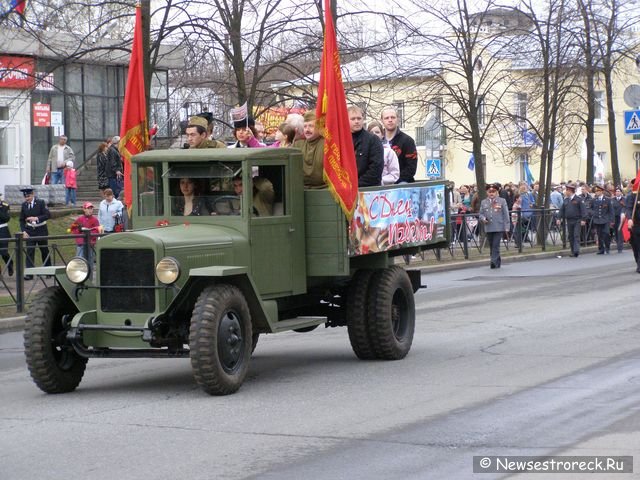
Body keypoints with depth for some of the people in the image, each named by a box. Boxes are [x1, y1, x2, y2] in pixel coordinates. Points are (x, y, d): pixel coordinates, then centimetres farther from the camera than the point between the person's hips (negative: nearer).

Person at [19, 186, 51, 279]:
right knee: (29, 252, -8)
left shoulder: (41, 203, -9)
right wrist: (23, 231, -6)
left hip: (41, 230, -2)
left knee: (45, 251, 10)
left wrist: (36, 218, -28)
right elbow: (22, 220, 7)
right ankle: (29, 273, -11)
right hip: (30, 231, 2)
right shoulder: (24, 205, 1)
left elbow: (48, 215, -15)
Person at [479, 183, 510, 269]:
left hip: (499, 227, -4)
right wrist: (483, 218, -10)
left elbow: (506, 215, 3)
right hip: (488, 228, 4)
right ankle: (497, 262, 19)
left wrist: (507, 227, -3)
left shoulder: (502, 201, 5)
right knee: (491, 246, 8)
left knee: (496, 245, -13)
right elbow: (480, 214, 14)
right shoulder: (483, 202, 12)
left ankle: (494, 262, -16)